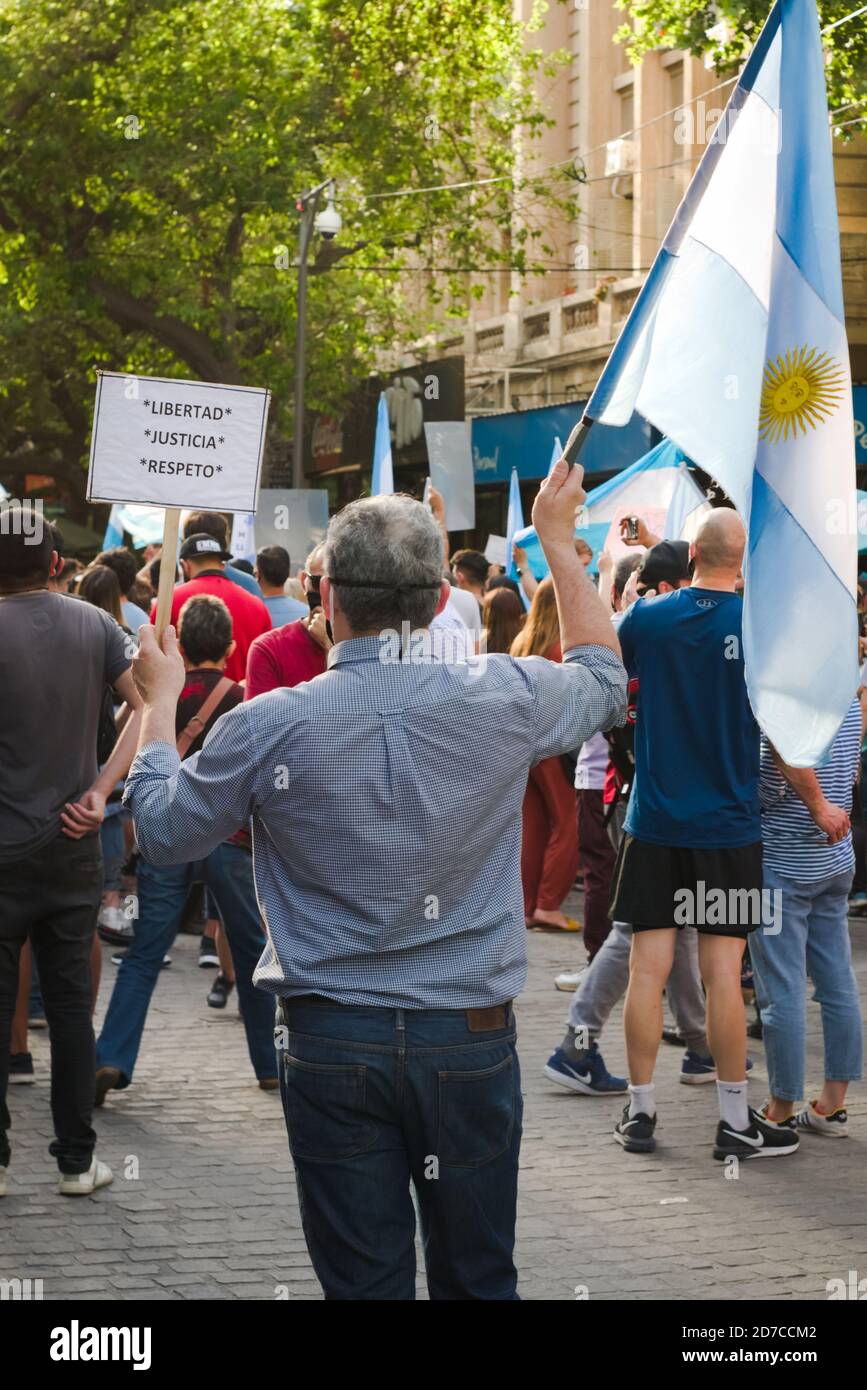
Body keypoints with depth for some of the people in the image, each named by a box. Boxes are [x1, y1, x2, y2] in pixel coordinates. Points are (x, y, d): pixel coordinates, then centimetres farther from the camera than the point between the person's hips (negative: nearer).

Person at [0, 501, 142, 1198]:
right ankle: (77, 1159, 14)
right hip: (74, 850, 3)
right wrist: (100, 791, -5)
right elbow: (149, 707, -4)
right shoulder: (95, 625, -1)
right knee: (71, 1004, 10)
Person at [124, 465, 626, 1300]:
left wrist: (158, 700, 20)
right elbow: (605, 682, 16)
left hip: (331, 1043, -1)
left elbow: (161, 832, 6)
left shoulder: (268, 726, -11)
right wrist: (558, 541, 25)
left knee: (363, 1282, 8)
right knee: (478, 1278, 14)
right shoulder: (503, 698, -8)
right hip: (469, 1038, 1)